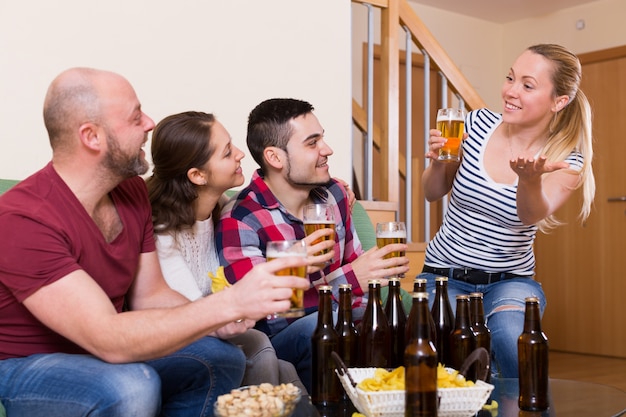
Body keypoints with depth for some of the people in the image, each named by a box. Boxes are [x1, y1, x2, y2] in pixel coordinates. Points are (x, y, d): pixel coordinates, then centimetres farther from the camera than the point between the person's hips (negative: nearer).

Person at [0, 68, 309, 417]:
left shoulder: (131, 190, -3)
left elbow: (149, 295, 3)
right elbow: (108, 340, -35)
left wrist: (213, 319, -18)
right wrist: (230, 303, -41)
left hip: (103, 352, 7)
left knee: (224, 359, -7)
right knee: (133, 387, -34)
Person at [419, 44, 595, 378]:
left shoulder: (568, 161, -7)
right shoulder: (479, 123, -4)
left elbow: (531, 216, -24)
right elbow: (433, 194, 5)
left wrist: (531, 179, -46)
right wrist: (437, 162, -17)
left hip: (511, 279, 0)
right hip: (445, 273, 1)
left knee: (510, 335, -32)